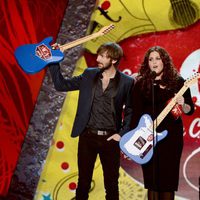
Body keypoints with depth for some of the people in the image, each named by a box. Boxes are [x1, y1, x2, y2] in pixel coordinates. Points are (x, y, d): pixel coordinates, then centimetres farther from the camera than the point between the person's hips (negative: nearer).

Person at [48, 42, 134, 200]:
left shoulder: (126, 82, -3)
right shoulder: (89, 75, 5)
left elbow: (130, 111, 1)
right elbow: (61, 85, 6)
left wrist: (122, 134, -7)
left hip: (110, 138, -2)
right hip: (87, 136, 2)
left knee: (111, 184, 9)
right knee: (83, 182, 11)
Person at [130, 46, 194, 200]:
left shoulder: (177, 81, 3)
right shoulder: (141, 83, 4)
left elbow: (190, 110, 4)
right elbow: (136, 112, 1)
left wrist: (182, 105, -17)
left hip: (171, 135, -1)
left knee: (168, 176, 4)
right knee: (151, 177, 7)